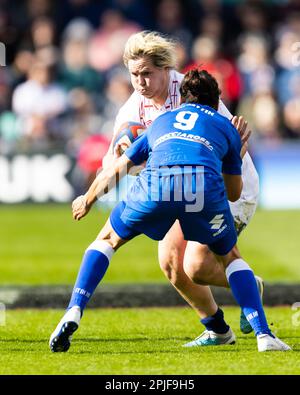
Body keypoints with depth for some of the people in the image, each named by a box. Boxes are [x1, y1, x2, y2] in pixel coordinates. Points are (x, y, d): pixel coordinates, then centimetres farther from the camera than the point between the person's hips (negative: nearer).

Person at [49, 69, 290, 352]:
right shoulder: (226, 126, 33)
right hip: (205, 185, -1)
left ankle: (73, 313, 7)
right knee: (230, 257, 26)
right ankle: (264, 335, 10)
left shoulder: (161, 122, 37)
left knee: (107, 240, 26)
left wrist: (87, 201, 61)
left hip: (155, 184, 1)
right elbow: (234, 193, 42)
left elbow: (114, 171, 43)